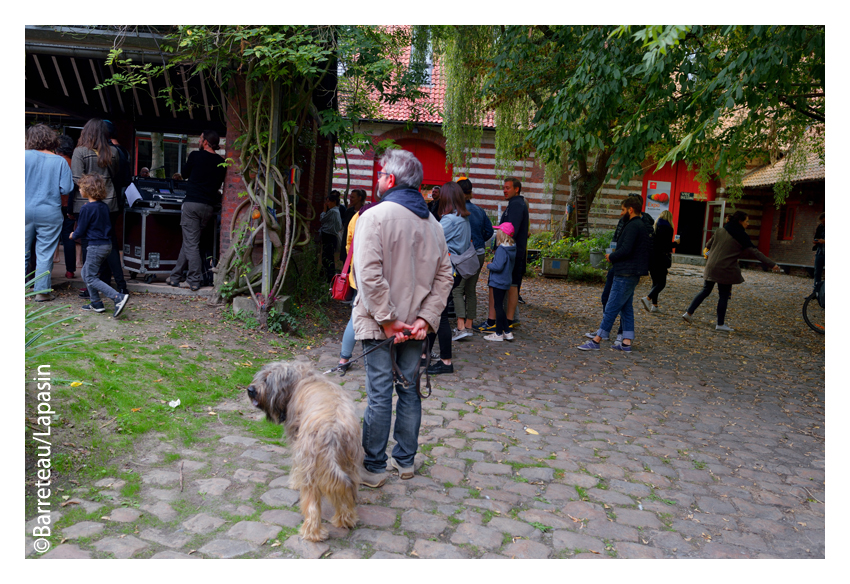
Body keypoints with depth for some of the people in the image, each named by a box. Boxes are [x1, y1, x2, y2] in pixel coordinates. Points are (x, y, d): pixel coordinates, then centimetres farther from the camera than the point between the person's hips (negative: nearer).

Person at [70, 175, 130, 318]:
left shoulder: (86, 208, -15)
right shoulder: (104, 206, 8)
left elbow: (81, 231, -10)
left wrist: (73, 235, 13)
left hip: (96, 246, -9)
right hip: (107, 244, 9)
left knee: (90, 278, -3)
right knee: (85, 272, 19)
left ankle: (118, 297, -17)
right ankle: (96, 303, 19)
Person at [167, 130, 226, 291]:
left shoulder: (196, 156, -3)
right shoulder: (221, 162, 7)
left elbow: (185, 172, 14)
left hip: (192, 203, -5)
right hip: (209, 206, 5)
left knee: (191, 244, -1)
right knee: (188, 242, 15)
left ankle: (195, 280, -2)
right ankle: (175, 276, 22)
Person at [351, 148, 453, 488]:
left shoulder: (375, 216, -12)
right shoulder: (432, 222, 8)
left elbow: (370, 274, -21)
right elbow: (444, 276, 5)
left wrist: (388, 320, -17)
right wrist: (426, 318, -2)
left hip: (381, 324, -5)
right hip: (414, 325, 6)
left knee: (379, 395, 2)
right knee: (410, 390, 14)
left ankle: (373, 467, 13)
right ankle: (406, 460, 26)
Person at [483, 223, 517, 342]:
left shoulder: (501, 249, -21)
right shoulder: (512, 248, 6)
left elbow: (498, 266, -26)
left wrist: (489, 265, -9)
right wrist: (492, 263, 13)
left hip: (499, 282, -9)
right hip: (506, 282, 9)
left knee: (498, 306, 0)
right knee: (499, 306, 17)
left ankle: (499, 334, 8)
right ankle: (507, 332, 22)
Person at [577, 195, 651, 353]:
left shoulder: (633, 226, -15)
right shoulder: (642, 226, 17)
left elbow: (626, 250, -24)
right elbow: (649, 248, 22)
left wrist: (611, 257, -6)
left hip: (625, 275, -11)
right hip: (632, 274, 11)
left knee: (611, 308, -7)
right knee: (626, 308, 12)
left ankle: (596, 341, -4)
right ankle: (627, 343, 14)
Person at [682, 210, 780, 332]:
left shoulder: (720, 231, 9)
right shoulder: (741, 236, -7)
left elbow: (708, 245, 18)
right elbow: (755, 252, -9)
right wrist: (772, 264, -6)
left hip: (711, 266, 6)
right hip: (726, 270, -6)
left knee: (706, 290, 16)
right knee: (724, 296, 3)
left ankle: (689, 313, 11)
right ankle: (720, 324, 8)